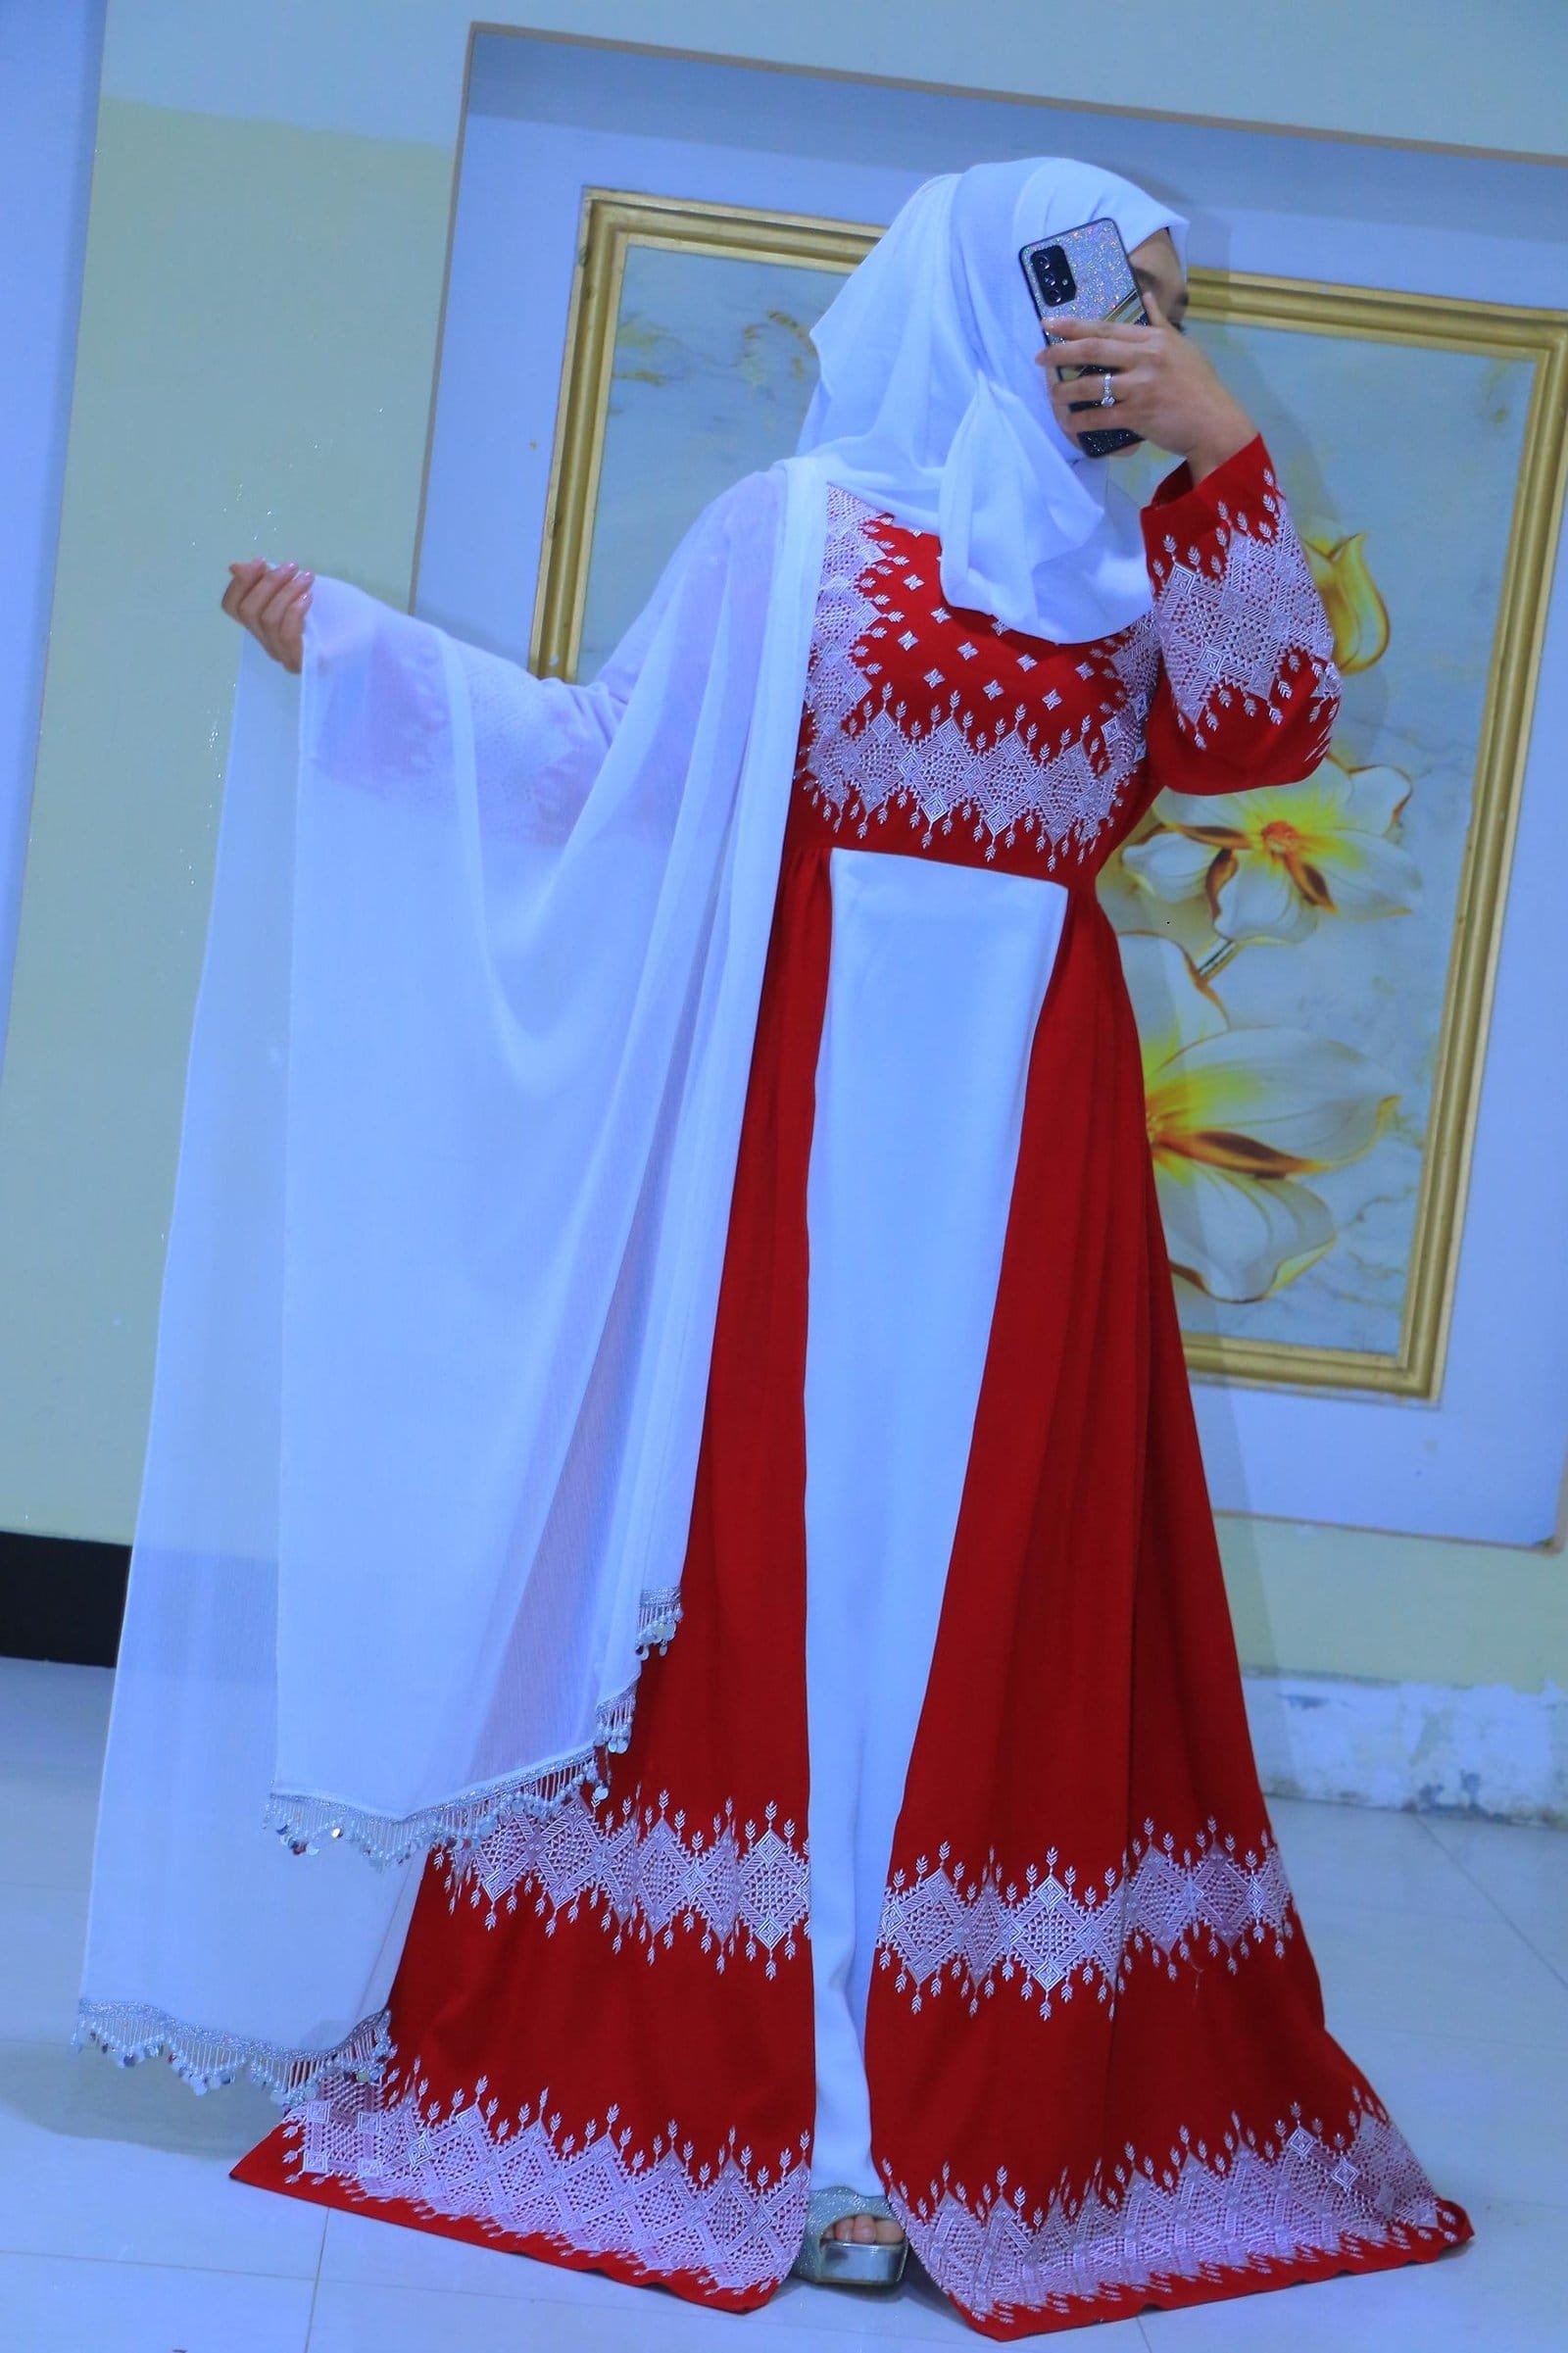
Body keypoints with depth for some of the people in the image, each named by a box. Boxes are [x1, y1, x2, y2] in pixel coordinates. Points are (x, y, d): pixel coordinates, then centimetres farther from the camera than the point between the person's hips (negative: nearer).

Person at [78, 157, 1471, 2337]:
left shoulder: (1130, 574, 16)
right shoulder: (798, 530, 5)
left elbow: (1270, 730, 1)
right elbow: (608, 752, 6)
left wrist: (1226, 450, -3)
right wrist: (350, 644, 6)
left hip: (1034, 1143, 4)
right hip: (821, 1112, -3)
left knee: (1011, 1585, 2)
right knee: (771, 1553, -1)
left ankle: (968, 2102, 11)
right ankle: (716, 2074, 11)